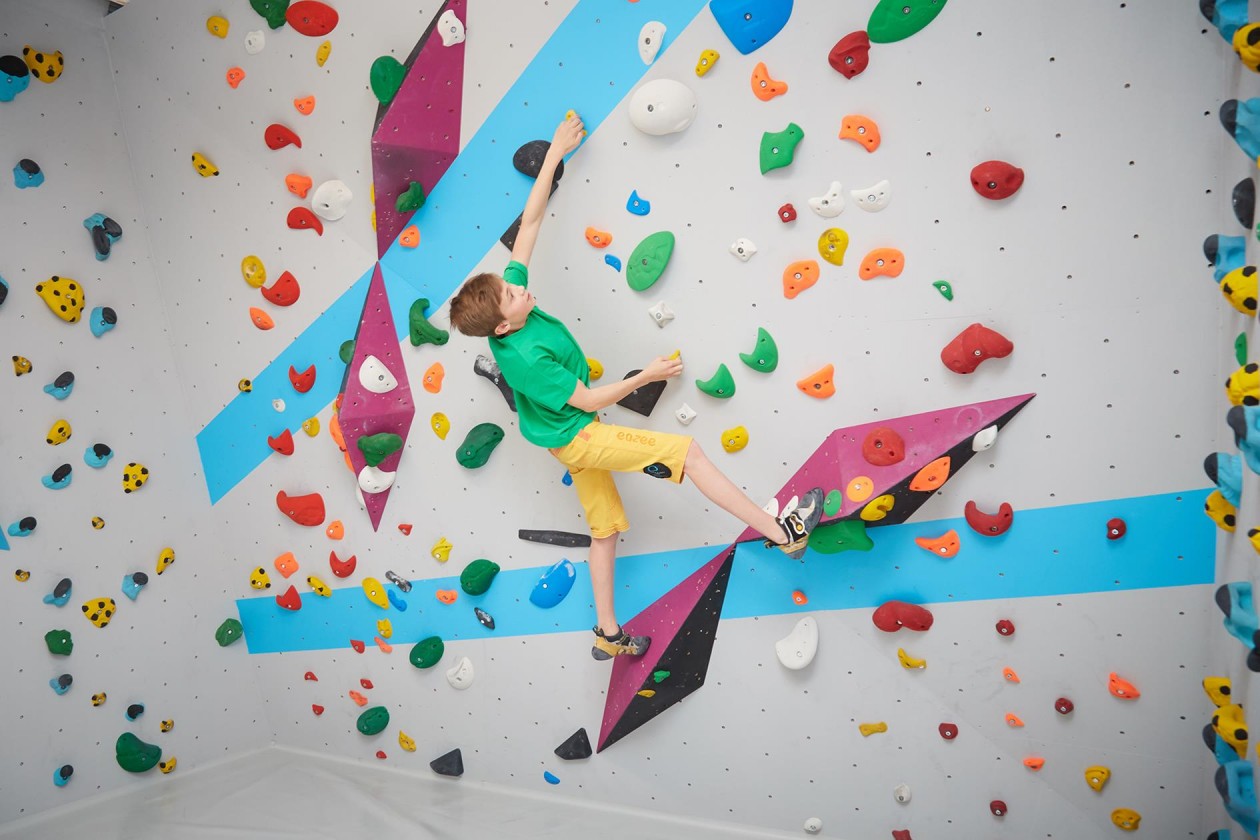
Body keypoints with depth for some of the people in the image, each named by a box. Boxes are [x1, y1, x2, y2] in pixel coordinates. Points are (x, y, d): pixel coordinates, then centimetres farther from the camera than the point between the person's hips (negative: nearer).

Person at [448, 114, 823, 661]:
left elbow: (530, 220, -6)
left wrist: (555, 153, -7)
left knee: (605, 528, 18)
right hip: (578, 437, -9)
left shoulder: (510, 287, -10)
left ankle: (608, 634, 29)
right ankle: (783, 533, -6)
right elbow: (587, 401, -21)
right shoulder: (525, 358, -30)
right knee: (689, 452, -11)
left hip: (572, 436, 9)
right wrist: (647, 376, -13)